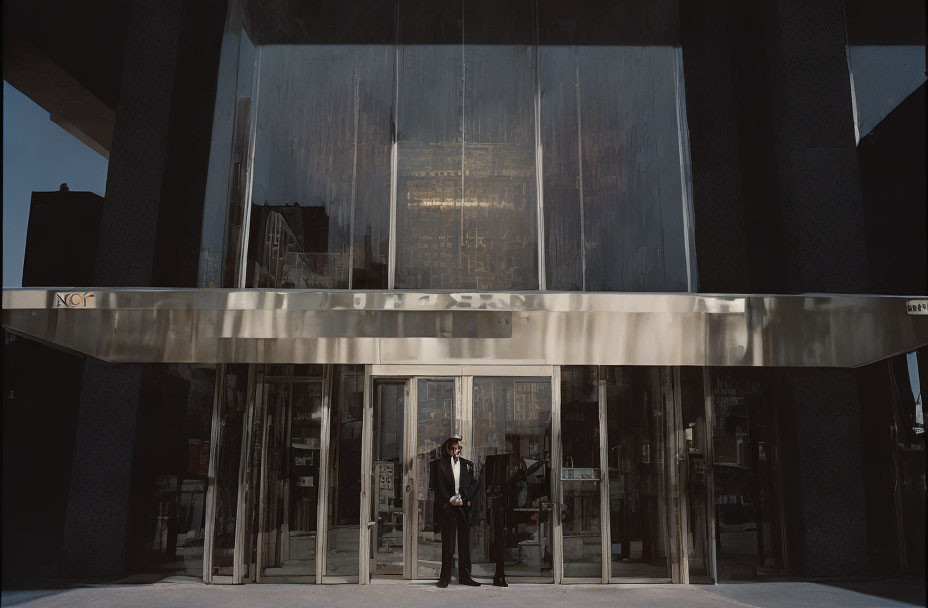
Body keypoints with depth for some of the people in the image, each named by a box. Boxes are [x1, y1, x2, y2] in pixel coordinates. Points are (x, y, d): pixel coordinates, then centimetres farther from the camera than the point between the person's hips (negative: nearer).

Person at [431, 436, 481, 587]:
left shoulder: (468, 465, 11)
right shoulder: (441, 466, 1)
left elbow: (473, 484, 10)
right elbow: (439, 488, -1)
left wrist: (467, 500, -4)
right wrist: (451, 500, -10)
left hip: (464, 507, 3)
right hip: (448, 507, -3)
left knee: (464, 542, 7)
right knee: (447, 543, 0)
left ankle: (464, 576, 15)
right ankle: (445, 577, 7)